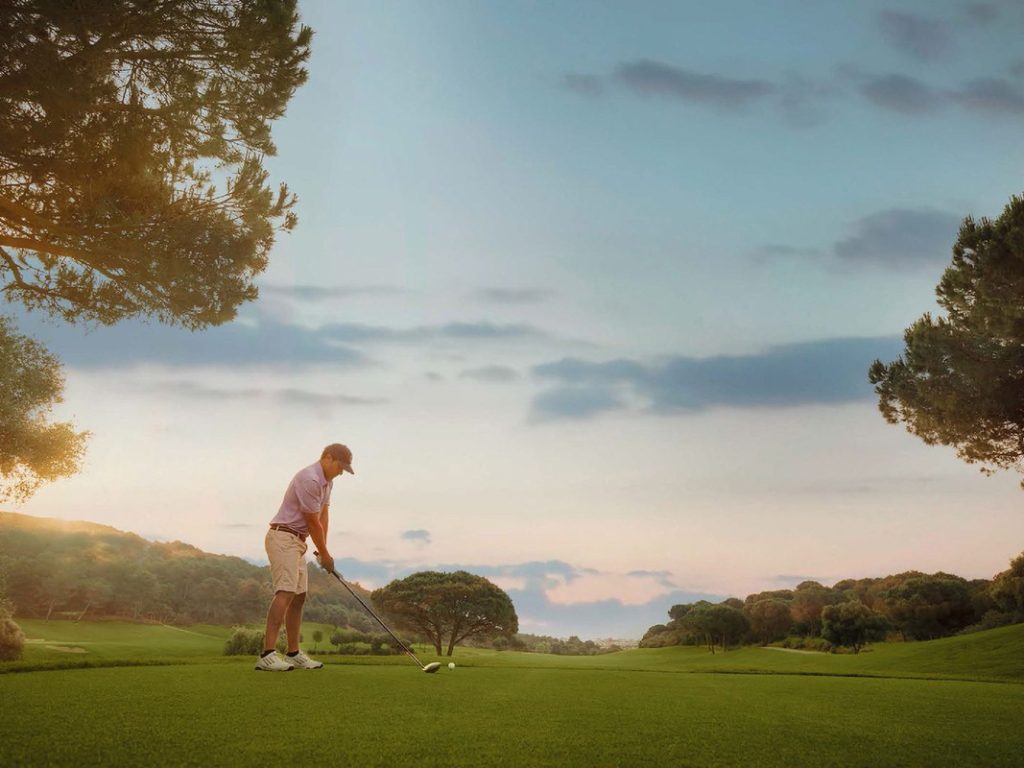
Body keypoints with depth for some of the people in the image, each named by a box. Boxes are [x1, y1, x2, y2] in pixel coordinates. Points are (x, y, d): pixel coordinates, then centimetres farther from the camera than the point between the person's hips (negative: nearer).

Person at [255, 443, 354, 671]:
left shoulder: (327, 482, 13)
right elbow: (313, 523, -15)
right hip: (284, 538, -11)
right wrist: (325, 555, -4)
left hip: (297, 542, 11)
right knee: (285, 593, -20)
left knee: (298, 597, 11)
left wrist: (323, 550, 1)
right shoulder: (309, 480, -20)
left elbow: (324, 516, 11)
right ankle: (267, 655, -27)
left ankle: (294, 653, 16)